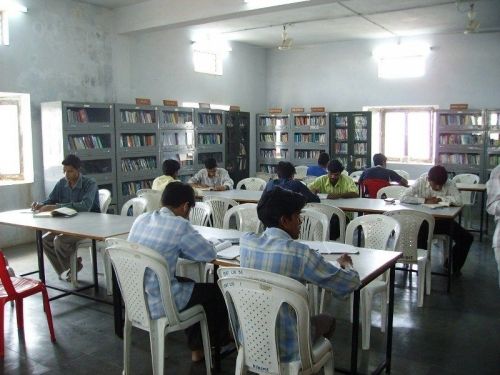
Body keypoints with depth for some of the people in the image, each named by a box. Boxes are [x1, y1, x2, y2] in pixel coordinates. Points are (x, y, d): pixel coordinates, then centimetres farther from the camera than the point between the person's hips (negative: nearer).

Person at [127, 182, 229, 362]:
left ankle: (196, 347, 37)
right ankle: (217, 341, 41)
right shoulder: (179, 225, -19)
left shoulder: (141, 219, 2)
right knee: (213, 291, 15)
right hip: (157, 305, -7)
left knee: (187, 281, 28)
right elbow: (210, 254, -9)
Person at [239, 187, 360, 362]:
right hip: (284, 348, -5)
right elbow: (351, 283, -13)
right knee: (327, 320, 25)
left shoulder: (245, 241, -7)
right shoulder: (300, 253, -24)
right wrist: (346, 264, 7)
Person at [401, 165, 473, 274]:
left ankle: (453, 265, 12)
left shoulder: (449, 184, -10)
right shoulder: (420, 182, -12)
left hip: (443, 220, 2)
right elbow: (403, 198, -21)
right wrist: (425, 200, -24)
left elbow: (459, 201, -26)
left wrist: (440, 199, -23)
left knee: (467, 238, -12)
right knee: (418, 238, -31)